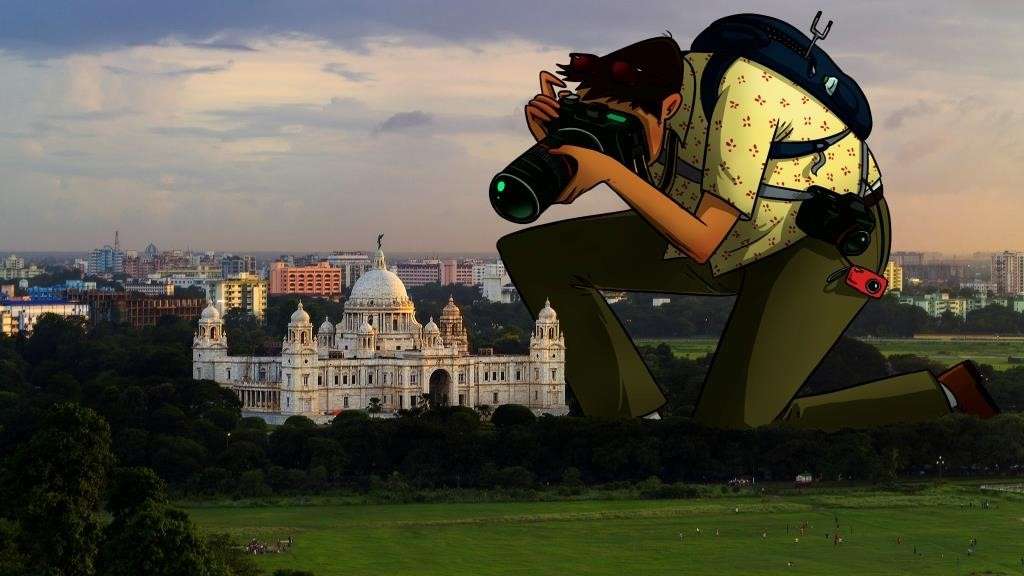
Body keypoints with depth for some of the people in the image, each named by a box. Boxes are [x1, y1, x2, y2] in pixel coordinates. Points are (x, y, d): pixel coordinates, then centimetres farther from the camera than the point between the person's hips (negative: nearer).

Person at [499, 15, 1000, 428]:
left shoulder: (740, 97, -35)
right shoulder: (638, 86, -14)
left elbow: (704, 245, -34)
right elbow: (568, 187, -5)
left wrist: (611, 170, -39)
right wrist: (551, 138, -26)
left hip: (832, 241, -7)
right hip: (749, 241, 8)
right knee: (532, 253, -4)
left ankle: (949, 394, -6)